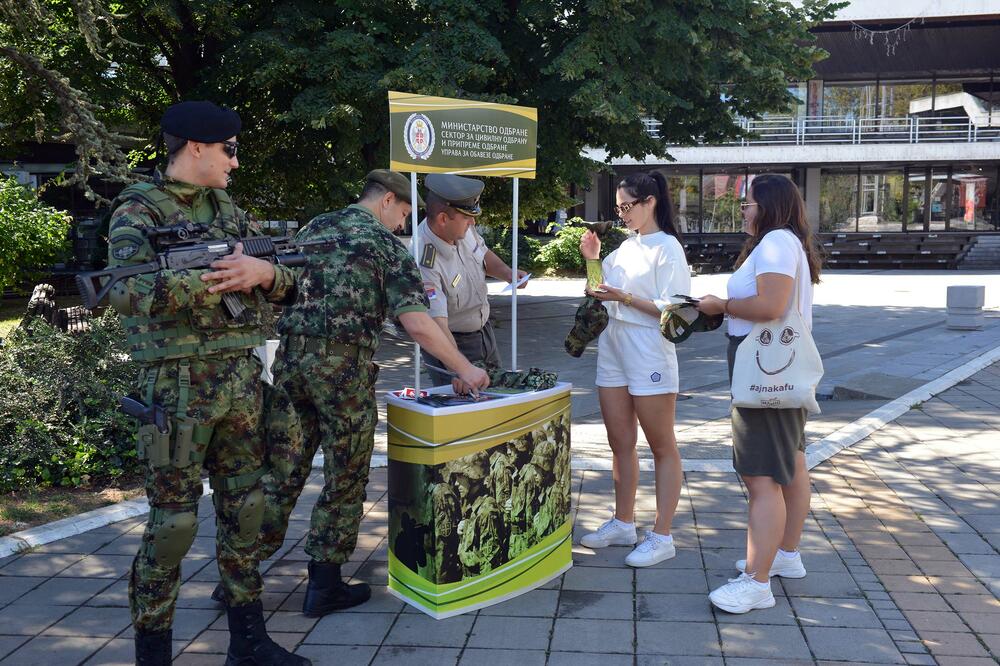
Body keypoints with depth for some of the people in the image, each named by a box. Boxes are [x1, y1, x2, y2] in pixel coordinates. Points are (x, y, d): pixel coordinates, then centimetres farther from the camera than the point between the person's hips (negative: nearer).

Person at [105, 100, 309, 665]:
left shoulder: (228, 209, 14)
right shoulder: (139, 209, -5)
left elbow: (286, 282, 11)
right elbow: (129, 291, -21)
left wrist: (263, 270, -12)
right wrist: (218, 274, -20)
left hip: (241, 379, 6)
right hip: (177, 385, -6)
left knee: (245, 512, 11)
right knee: (174, 521, -1)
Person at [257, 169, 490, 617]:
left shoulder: (313, 228, 17)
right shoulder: (385, 244, -2)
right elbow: (417, 325, -11)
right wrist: (464, 370, -4)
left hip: (290, 356, 6)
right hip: (343, 365, -6)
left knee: (282, 472, 13)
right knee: (344, 480, 7)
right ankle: (324, 586, 14)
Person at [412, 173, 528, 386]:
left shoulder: (463, 226, -12)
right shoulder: (425, 263, -34)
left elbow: (483, 253, 11)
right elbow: (437, 326, -38)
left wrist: (507, 273, -7)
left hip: (484, 331, 8)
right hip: (452, 342, -8)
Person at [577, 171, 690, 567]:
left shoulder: (667, 248, -9)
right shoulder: (627, 247, 14)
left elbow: (672, 309, -16)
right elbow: (606, 293, 21)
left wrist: (625, 298, -22)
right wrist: (593, 260, 9)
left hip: (648, 353, -8)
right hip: (613, 349, 8)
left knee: (662, 447, 2)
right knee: (620, 444, 14)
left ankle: (661, 536, 7)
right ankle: (623, 524, 26)